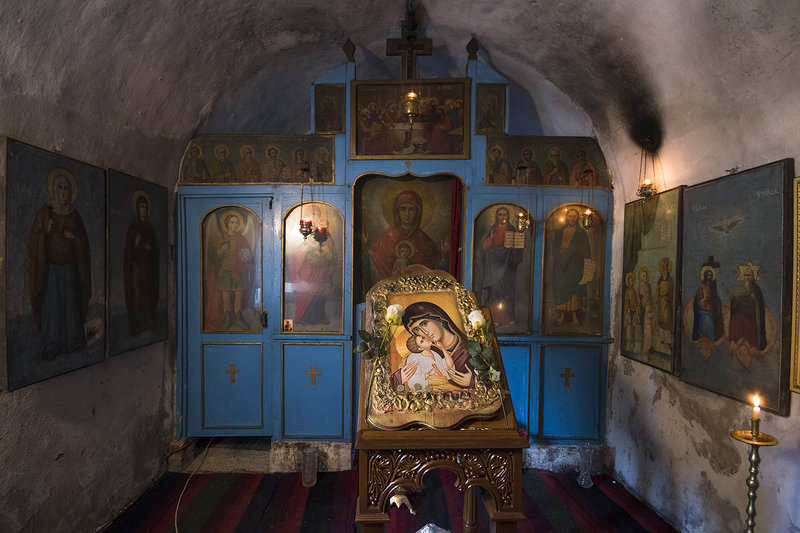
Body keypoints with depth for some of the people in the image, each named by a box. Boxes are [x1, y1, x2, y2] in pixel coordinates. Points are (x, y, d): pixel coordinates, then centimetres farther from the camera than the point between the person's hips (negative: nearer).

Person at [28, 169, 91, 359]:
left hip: (69, 266, 2)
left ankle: (73, 341, 5)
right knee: (50, 303, -6)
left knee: (71, 302, 0)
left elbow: (84, 241, 10)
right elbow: (34, 239, -1)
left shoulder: (74, 215, 6)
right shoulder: (44, 212, -2)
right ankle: (51, 346, -3)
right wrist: (46, 232, -18)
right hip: (50, 266, -2)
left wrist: (74, 237, -8)